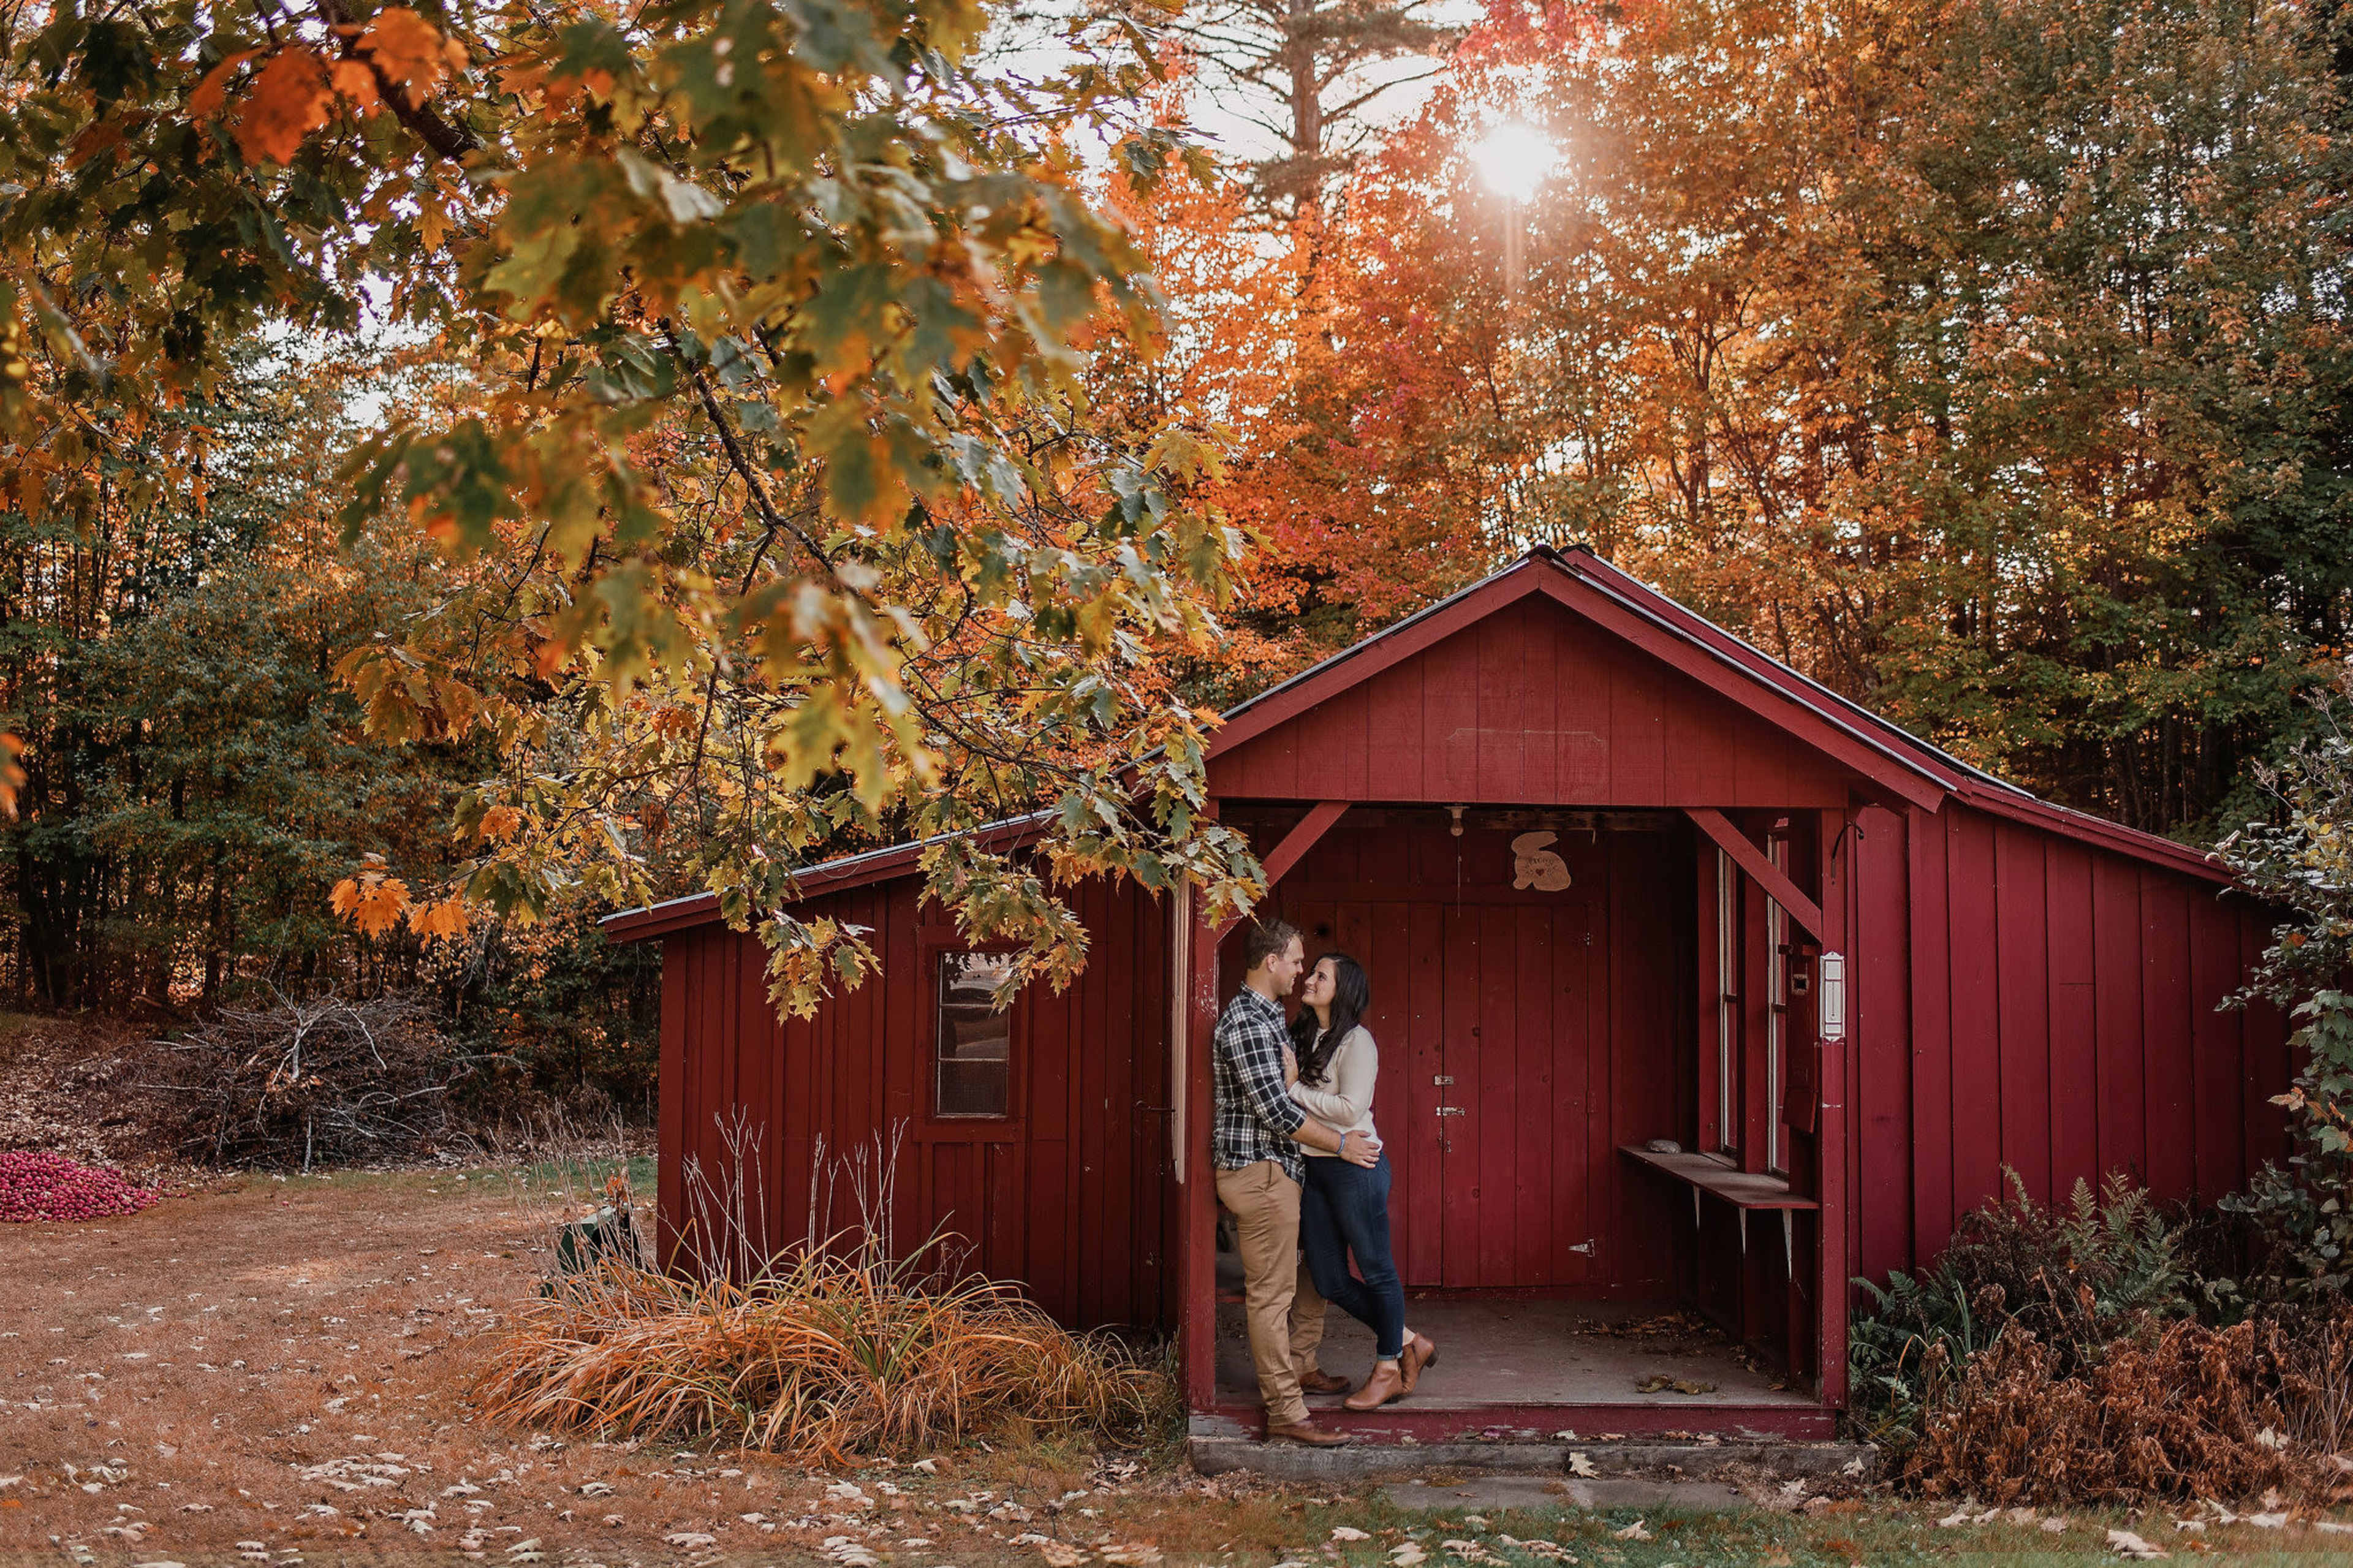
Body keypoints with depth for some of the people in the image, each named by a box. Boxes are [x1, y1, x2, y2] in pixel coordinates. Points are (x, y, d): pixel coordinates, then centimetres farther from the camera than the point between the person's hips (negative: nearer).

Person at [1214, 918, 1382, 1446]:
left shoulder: (1267, 1016, 15)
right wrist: (1341, 1144, -12)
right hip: (1258, 1170, -10)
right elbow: (1276, 1110, -21)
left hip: (1280, 1169, 10)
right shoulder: (1246, 1022, -19)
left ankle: (1300, 1366, 34)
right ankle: (1285, 1413, -2)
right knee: (1272, 1294, -6)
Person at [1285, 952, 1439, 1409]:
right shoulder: (1304, 1036, 11)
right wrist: (1290, 1082, -6)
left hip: (1354, 1166, -8)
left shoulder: (1356, 1041, -11)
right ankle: (1409, 1343, 26)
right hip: (1313, 1167, 8)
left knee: (1376, 1270, 6)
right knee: (1329, 1280, 10)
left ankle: (1388, 1369, 20)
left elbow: (1351, 1110, -19)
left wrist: (1295, 1088, -15)